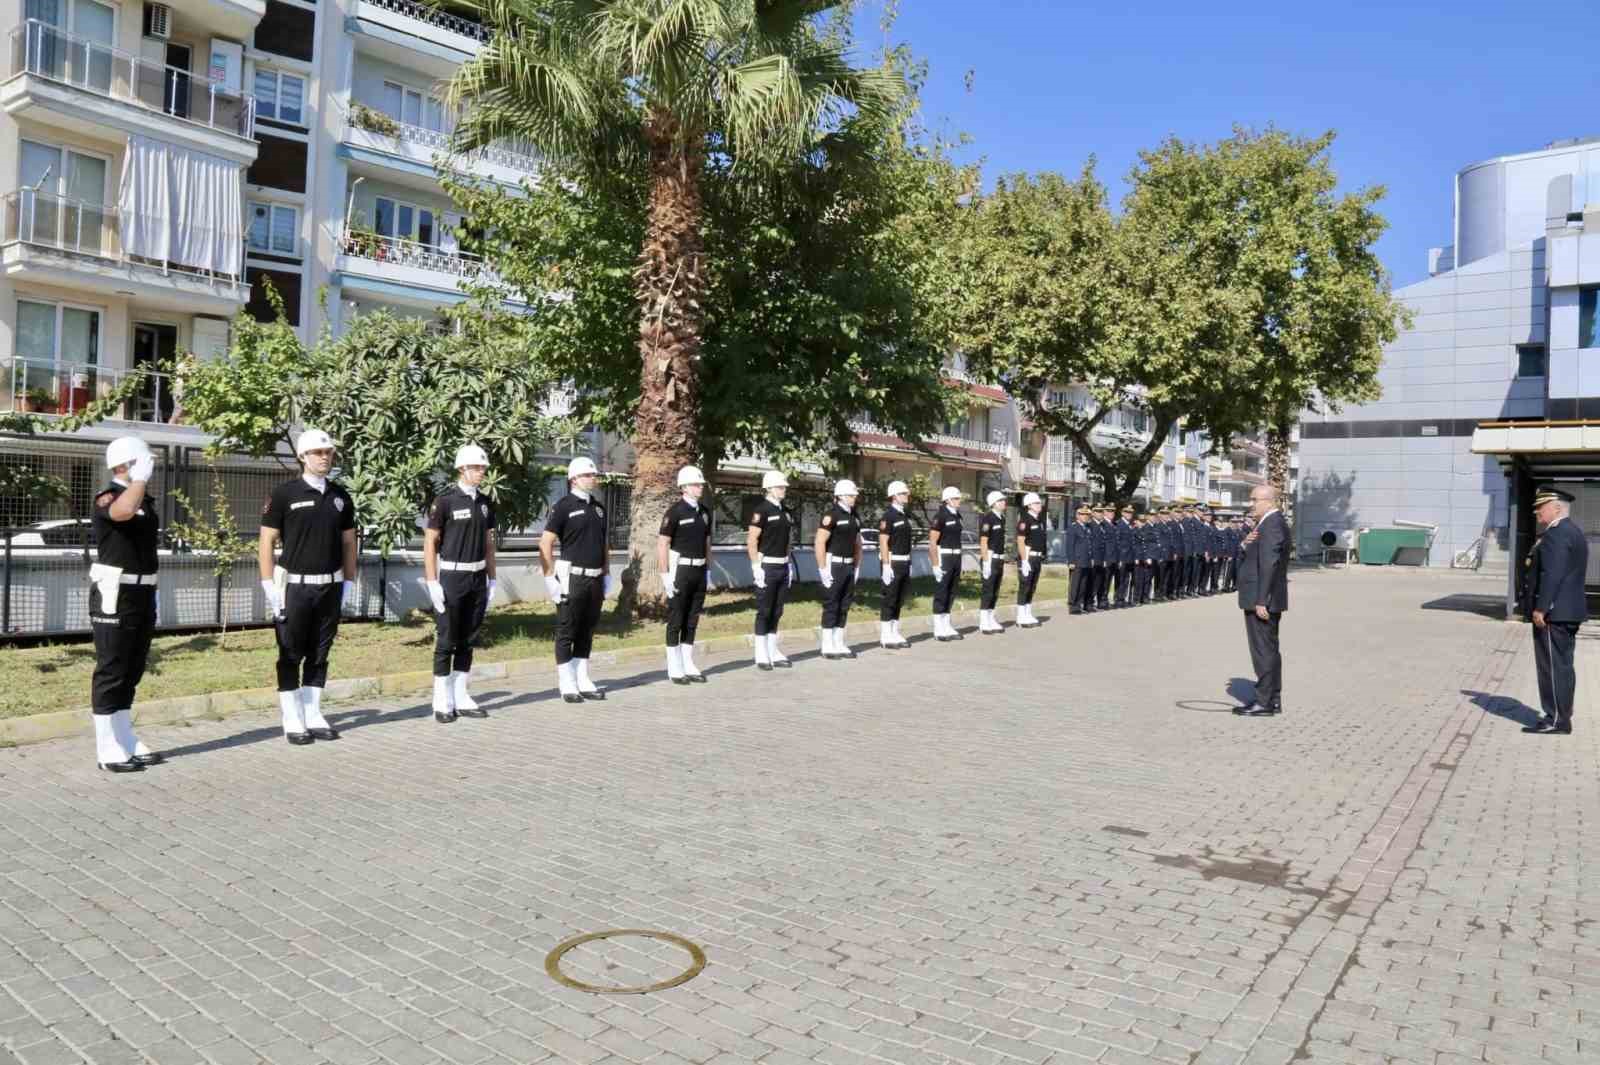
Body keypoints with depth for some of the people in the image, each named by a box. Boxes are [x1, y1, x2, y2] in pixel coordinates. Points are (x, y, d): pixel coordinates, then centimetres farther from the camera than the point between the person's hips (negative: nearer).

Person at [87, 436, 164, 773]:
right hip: (114, 595, -8)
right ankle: (108, 751, 4)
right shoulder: (108, 497, -12)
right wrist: (140, 477, -24)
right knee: (111, 671, -3)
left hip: (142, 594, 8)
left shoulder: (147, 500, 14)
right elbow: (124, 511, -38)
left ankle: (126, 742, 22)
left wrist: (154, 590, 21)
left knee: (132, 671, 13)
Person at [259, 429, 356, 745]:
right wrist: (269, 587, -11)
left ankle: (313, 716, 18)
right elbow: (266, 541, -5)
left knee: (319, 655, 10)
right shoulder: (284, 493, -5)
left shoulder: (341, 496, 8)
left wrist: (349, 583, 8)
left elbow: (348, 542, 13)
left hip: (330, 586, 4)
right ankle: (293, 721, 9)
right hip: (294, 585, -4)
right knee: (291, 656, 2)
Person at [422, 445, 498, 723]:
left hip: (478, 578, 6)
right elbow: (430, 542, -10)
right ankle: (442, 702, 6)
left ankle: (461, 697, 16)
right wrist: (432, 583, -15)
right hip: (451, 577, -6)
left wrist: (491, 579, 11)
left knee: (468, 640, 9)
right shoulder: (445, 500, -10)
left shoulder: (485, 502, 9)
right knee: (446, 641, -1)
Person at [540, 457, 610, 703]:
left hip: (595, 579, 6)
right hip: (572, 579, -6)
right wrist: (549, 579, -15)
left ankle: (583, 681, 18)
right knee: (567, 632, 1)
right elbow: (545, 544, -10)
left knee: (587, 632, 11)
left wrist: (607, 575, 14)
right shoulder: (564, 506, -7)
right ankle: (567, 685, 6)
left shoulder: (598, 507, 13)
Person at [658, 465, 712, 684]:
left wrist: (708, 570, 13)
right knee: (676, 621, 0)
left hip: (699, 571, 6)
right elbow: (662, 545, -13)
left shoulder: (705, 512, 10)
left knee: (692, 621, 10)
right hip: (680, 570, -6)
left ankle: (689, 666, 17)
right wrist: (665, 576, -17)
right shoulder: (674, 512, -11)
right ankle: (675, 670, 5)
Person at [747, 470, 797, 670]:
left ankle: (773, 652, 16)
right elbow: (751, 541, -14)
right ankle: (761, 656, 4)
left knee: (777, 612, 10)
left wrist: (790, 564, 13)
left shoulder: (785, 512, 12)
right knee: (764, 612, -2)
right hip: (767, 567, -7)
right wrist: (756, 568, -18)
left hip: (783, 567, 7)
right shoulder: (761, 510, -11)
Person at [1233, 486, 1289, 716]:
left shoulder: (1273, 524, -17)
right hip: (1263, 599, 11)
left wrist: (1261, 601, -24)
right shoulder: (1269, 522, 16)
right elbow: (1255, 557, 17)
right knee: (1268, 649, 15)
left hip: (1262, 600, -11)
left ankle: (1265, 702, 0)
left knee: (1264, 650, -5)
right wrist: (1246, 544, -4)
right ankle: (1273, 699, 23)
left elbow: (1269, 564, -23)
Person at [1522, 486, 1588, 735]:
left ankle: (1556, 721, -3)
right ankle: (1562, 717, 20)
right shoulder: (1573, 532, 17)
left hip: (1553, 612, -10)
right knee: (1562, 666, 13)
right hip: (1569, 611, 10)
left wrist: (1540, 608, -22)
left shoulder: (1557, 534, -15)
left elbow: (1552, 574, -23)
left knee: (1553, 667, -6)